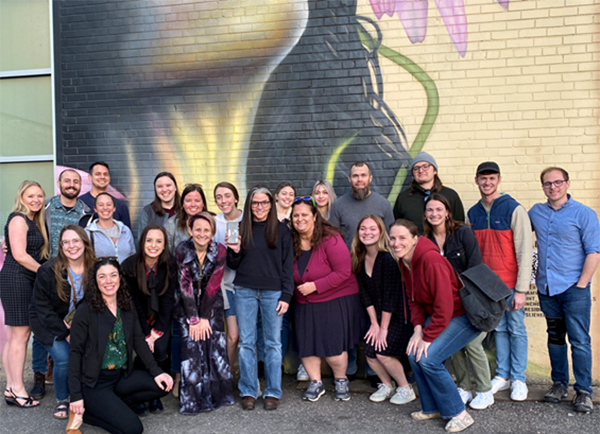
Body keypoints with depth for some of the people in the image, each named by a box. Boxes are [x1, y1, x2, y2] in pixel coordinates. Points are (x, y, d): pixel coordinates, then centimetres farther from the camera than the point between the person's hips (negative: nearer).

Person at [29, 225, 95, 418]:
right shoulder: (48, 270, -15)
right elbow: (43, 308, -13)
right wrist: (65, 333, -19)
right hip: (50, 323, -2)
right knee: (64, 358, -23)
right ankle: (62, 400, 6)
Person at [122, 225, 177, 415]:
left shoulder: (170, 265, -14)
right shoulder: (129, 265, -18)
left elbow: (168, 299, -10)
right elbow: (134, 302, -14)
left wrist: (157, 330, -14)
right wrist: (146, 334, -15)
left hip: (161, 317, 1)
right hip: (137, 318, -1)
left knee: (160, 350, -16)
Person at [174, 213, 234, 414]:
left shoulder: (219, 251, -12)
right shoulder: (182, 250, -14)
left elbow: (213, 286, -12)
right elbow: (185, 285, -15)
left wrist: (205, 317, -13)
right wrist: (193, 319, -16)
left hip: (211, 303, 1)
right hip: (188, 304, -1)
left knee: (215, 345, -7)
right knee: (191, 346, -10)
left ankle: (216, 395, 8)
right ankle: (192, 400, 1)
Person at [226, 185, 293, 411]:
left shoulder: (281, 229, 3)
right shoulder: (240, 228, 9)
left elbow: (288, 264, 2)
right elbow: (233, 265, 13)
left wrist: (286, 295, -5)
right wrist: (235, 251, -9)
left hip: (273, 291, -2)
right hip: (244, 291, 2)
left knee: (273, 342, 2)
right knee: (246, 342, 5)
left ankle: (273, 392, 12)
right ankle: (248, 392, 14)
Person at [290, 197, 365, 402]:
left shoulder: (330, 239, -17)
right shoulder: (291, 243, 0)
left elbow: (343, 272, -19)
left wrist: (315, 286, -20)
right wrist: (296, 289, -1)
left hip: (336, 301, -5)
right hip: (305, 304, 5)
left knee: (333, 347, -4)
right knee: (305, 344, 2)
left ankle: (341, 380, 23)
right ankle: (315, 382, 24)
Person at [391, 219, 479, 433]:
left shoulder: (431, 259, -28)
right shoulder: (404, 262, 0)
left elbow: (444, 305, -28)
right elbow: (414, 299, 8)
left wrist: (428, 337, -21)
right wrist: (418, 330, -6)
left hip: (465, 316, -8)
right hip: (436, 316, 8)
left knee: (428, 358, -19)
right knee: (413, 354, -3)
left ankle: (459, 414, -1)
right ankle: (432, 408, 16)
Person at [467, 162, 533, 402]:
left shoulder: (514, 209, -9)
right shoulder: (473, 213, 6)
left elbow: (525, 251, -12)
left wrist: (521, 289, -15)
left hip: (510, 283, -4)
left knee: (516, 329, 6)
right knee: (498, 328, 12)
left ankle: (518, 378, 17)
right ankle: (502, 375, 23)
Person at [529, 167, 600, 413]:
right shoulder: (536, 212, 9)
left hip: (573, 288, -4)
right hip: (546, 287, 4)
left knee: (579, 340, -3)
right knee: (555, 337, 13)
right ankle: (559, 383, 24)